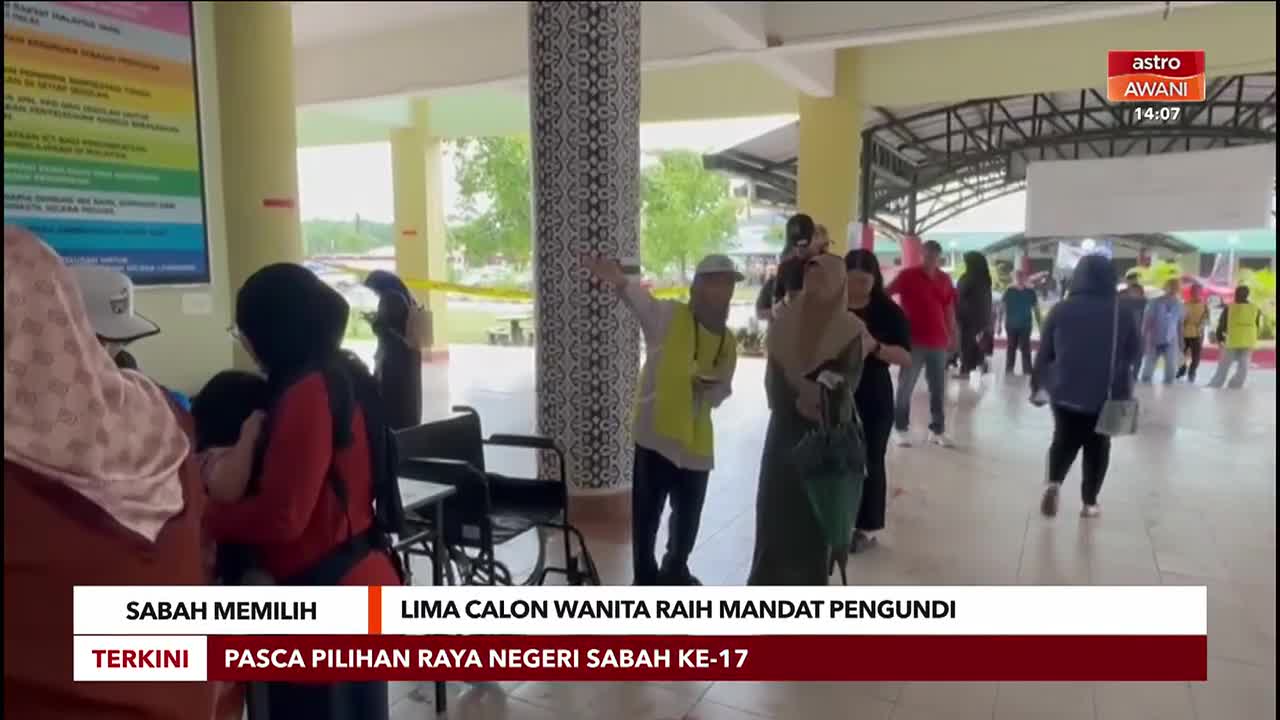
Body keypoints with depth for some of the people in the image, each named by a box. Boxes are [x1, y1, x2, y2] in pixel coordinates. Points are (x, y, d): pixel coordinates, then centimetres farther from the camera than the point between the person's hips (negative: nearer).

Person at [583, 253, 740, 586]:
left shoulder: (728, 342, 9)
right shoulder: (669, 315, -7)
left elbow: (722, 391, 14)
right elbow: (640, 298, -28)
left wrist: (711, 390, -11)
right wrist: (619, 280, -50)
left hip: (697, 440, 6)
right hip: (656, 433, -6)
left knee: (689, 515, 19)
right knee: (647, 514, 1)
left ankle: (675, 571, 42)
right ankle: (646, 578, 20)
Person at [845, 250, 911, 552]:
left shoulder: (888, 310, -4)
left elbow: (905, 357, -9)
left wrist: (875, 347, -25)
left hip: (874, 398, -2)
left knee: (870, 461, 6)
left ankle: (867, 526, 18)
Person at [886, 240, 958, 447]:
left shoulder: (944, 280, 9)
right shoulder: (908, 275, -5)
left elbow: (949, 309, 16)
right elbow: (884, 295, -5)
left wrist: (953, 335, 18)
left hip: (938, 342, 4)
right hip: (913, 341, -4)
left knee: (938, 388, 8)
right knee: (906, 386, 2)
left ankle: (937, 430, 18)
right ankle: (902, 429, 13)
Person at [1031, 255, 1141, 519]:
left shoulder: (1061, 310, -5)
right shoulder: (1122, 313, -5)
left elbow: (1044, 353, -1)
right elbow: (1135, 353, 5)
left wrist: (1037, 385, 9)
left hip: (1066, 390, 0)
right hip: (1108, 394, 0)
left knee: (1064, 440, 14)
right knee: (1097, 446, 14)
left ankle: (1053, 483, -11)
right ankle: (1090, 502, 15)